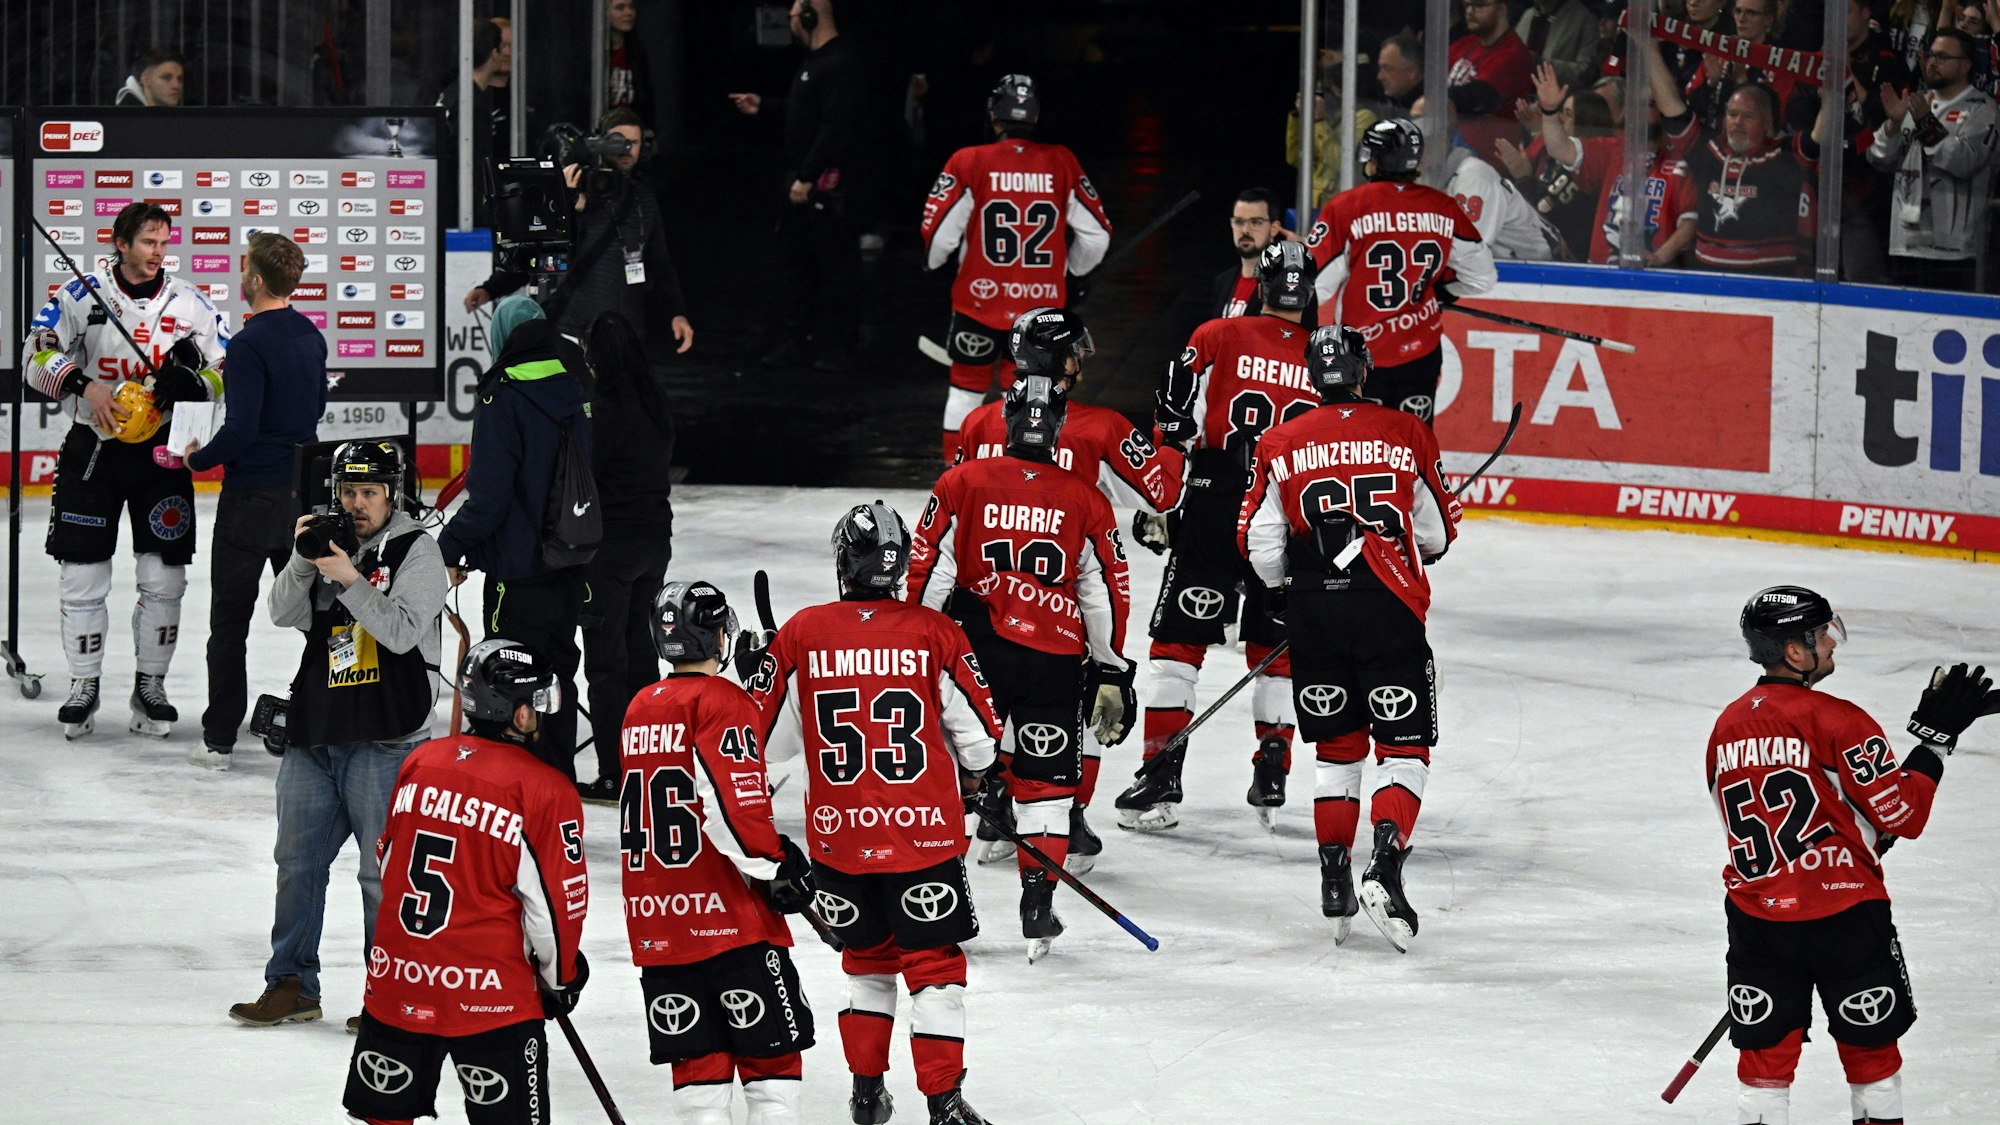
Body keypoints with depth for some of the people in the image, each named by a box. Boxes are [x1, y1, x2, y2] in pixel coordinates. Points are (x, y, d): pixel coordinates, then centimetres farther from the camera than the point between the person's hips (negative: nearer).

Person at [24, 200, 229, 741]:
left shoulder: (190, 304, 1)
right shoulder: (82, 296, -4)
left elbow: (227, 375, 3)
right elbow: (38, 355, -7)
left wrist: (190, 382, -18)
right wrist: (82, 385, -23)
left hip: (161, 452, 1)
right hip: (92, 447, -1)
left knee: (163, 576, 2)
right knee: (83, 574, 0)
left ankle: (150, 686, 15)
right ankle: (83, 687, 12)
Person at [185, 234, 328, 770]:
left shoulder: (250, 344, -19)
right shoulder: (311, 337, 5)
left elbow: (240, 429, -23)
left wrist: (199, 458, -5)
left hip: (253, 496, -7)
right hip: (303, 493, 7)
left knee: (229, 619, 2)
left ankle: (219, 738, 4)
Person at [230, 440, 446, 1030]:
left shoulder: (416, 551, -3)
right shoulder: (326, 542, 13)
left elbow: (403, 631, -14)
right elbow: (285, 614, 4)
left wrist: (350, 581, -21)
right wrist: (303, 560, -12)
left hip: (384, 740, -6)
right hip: (314, 735, 6)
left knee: (384, 871, -5)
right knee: (298, 861, 10)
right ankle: (292, 985, 20)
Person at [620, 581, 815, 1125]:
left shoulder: (639, 711, 14)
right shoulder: (722, 702, -10)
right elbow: (734, 804, -20)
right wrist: (772, 867, -8)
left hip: (655, 920, 7)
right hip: (727, 914, -7)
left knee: (697, 1057, 7)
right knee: (770, 1049, 0)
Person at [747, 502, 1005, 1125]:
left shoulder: (802, 634, -3)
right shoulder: (934, 634, -8)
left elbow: (769, 740, 7)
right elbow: (978, 734, -1)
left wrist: (752, 679, 25)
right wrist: (971, 771, 22)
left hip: (838, 835, 3)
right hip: (924, 834, -2)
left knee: (867, 958, 21)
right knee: (934, 962, 6)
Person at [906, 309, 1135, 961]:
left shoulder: (962, 484, -4)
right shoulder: (1087, 503, -2)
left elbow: (928, 571, -2)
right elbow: (1107, 594, 2)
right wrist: (1110, 674, 11)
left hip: (973, 655, 0)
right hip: (1055, 660, 0)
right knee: (1046, 781, 7)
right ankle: (1038, 907, 0)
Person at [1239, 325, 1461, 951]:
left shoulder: (1281, 446, 3)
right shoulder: (1406, 435, 1)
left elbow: (1259, 545, 3)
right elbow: (1438, 534, 9)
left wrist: (1284, 593, 23)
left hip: (1315, 612, 2)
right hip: (1389, 612, -2)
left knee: (1337, 747, 17)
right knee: (1404, 747, 3)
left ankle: (1334, 876, 12)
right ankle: (1385, 867, -17)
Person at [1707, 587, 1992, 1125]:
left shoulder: (1727, 727, 5)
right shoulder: (1836, 721, -15)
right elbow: (1904, 815, -13)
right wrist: (1935, 735, -4)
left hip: (1756, 917, 5)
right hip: (1843, 917, -5)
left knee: (1766, 1050, 10)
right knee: (1869, 1045, 12)